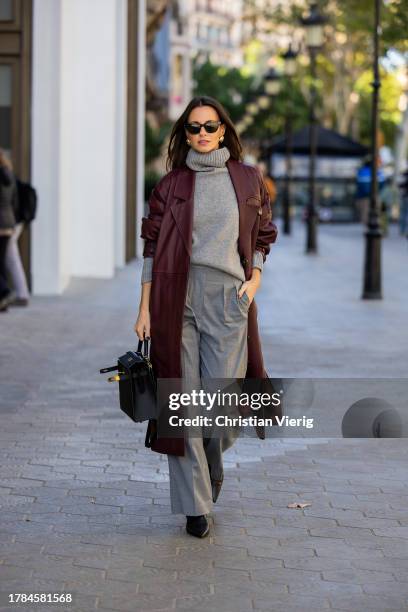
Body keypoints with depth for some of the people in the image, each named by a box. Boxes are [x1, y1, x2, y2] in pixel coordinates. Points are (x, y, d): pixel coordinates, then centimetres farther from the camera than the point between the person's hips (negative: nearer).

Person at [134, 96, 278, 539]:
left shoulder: (247, 180, 9)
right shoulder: (171, 184, 6)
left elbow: (262, 238, 15)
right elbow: (152, 249, 5)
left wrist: (254, 279, -2)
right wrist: (144, 308, 0)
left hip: (228, 298, 0)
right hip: (177, 297, 0)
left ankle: (213, 461, 31)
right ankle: (195, 505, 8)